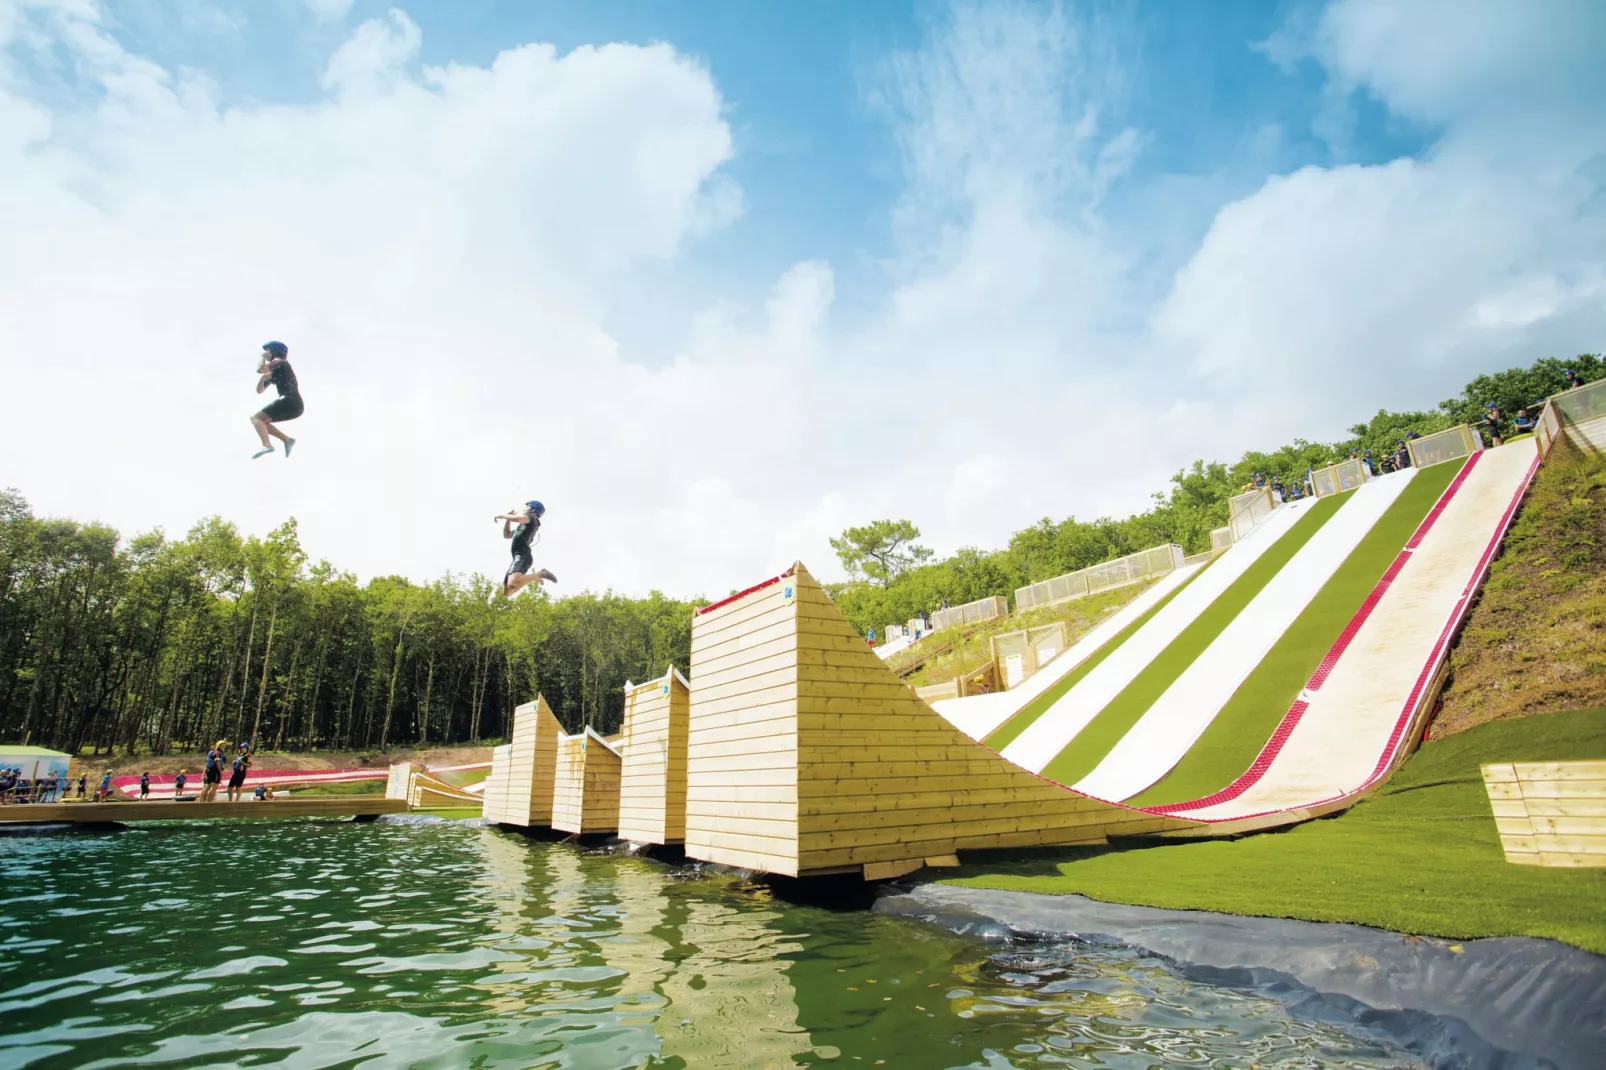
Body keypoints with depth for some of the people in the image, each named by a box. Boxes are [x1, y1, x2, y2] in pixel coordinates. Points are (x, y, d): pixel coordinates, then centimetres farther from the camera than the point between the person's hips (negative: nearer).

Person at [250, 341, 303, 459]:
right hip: (295, 406, 9)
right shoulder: (273, 371, 28)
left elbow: (259, 369, -14)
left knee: (255, 417, -10)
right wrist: (263, 378, 8)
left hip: (290, 402, -9)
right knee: (261, 421, 17)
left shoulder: (280, 362, 2)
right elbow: (259, 390, 27)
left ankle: (266, 445, -29)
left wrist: (263, 357, 5)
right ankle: (287, 440, 4)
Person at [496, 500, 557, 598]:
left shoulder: (532, 518, 5)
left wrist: (502, 515, -2)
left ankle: (540, 574, -20)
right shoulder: (524, 525, 32)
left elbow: (517, 518, -18)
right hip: (518, 557, 10)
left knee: (513, 583, -36)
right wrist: (508, 517, 29)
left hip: (522, 556, -10)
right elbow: (506, 535, 37)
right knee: (506, 593, 5)